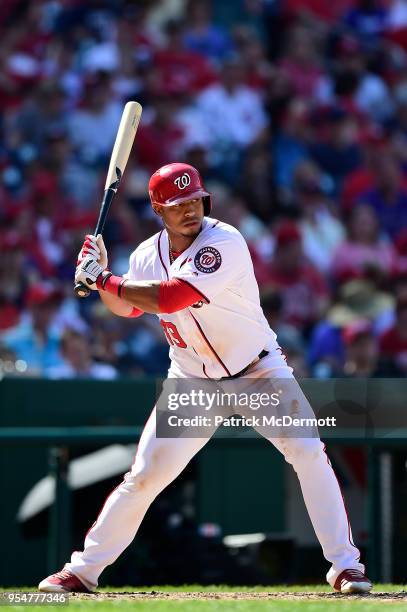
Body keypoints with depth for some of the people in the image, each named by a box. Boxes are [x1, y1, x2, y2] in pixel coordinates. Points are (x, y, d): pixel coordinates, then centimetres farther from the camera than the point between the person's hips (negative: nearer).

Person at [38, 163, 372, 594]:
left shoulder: (224, 243, -23)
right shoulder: (147, 255, -3)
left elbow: (171, 297, -33)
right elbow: (128, 307, 16)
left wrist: (103, 280, -26)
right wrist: (101, 276, -4)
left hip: (259, 371, -4)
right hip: (192, 381, 4)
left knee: (308, 453, -18)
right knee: (143, 476, -1)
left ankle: (344, 565, -11)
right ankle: (82, 571, 9)